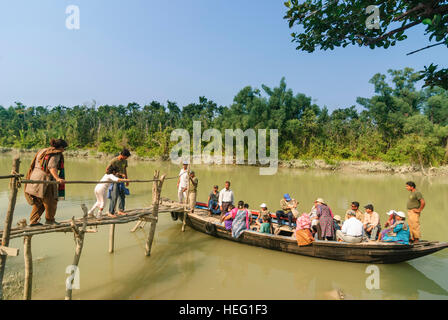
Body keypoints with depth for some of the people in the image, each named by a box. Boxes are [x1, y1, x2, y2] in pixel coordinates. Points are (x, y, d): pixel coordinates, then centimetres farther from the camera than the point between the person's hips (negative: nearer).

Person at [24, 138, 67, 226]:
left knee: (38, 202, 19)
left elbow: (34, 165, 26)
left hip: (34, 177, 10)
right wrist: (57, 178, -36)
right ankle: (50, 220, 17)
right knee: (51, 201, 5)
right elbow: (51, 167, -25)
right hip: (45, 179, -10)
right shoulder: (56, 154, -9)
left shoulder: (42, 151, 20)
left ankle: (33, 221, 21)